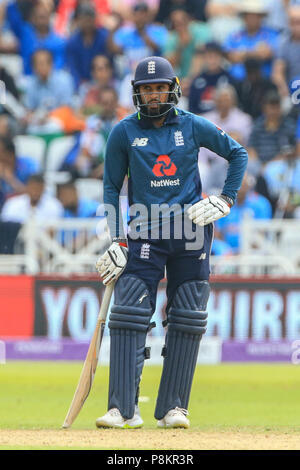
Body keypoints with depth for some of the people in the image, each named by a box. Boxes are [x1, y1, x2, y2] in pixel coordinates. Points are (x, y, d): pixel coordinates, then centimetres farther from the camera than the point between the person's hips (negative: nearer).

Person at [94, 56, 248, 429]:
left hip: (191, 231, 1)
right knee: (129, 316, -13)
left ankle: (172, 408, 7)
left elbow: (238, 153, 15)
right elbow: (111, 187, 8)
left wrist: (225, 200, 4)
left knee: (187, 321, 1)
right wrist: (116, 239, -1)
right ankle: (123, 408, -16)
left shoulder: (193, 127, 3)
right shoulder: (124, 132, 3)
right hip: (144, 235, -1)